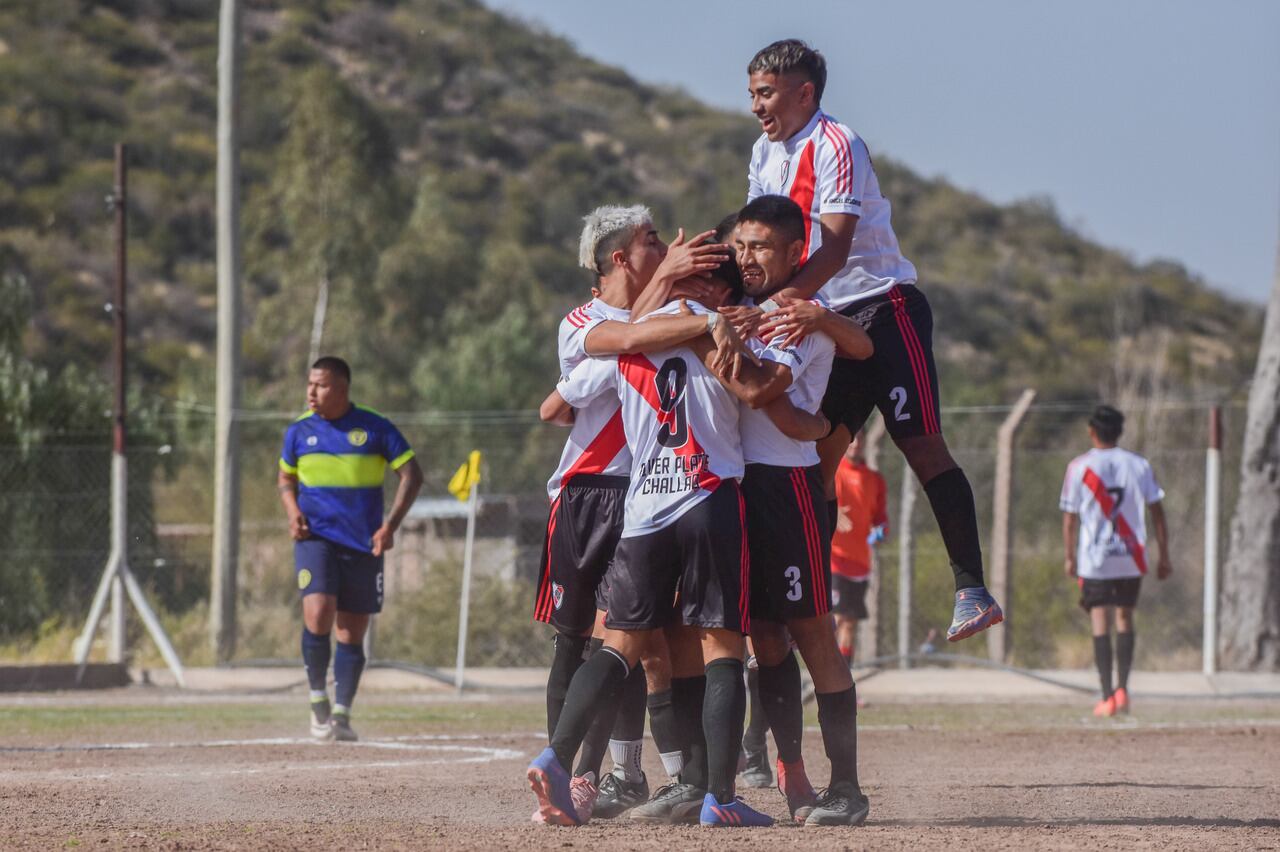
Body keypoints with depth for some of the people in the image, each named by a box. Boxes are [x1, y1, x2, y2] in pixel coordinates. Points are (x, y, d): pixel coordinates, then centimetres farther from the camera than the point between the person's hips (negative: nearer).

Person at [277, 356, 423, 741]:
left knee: (352, 632, 3)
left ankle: (341, 714, 11)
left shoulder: (375, 428, -4)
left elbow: (411, 474, -1)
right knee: (318, 615, -20)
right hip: (315, 537, 0)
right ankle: (318, 699, -2)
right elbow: (286, 478, 19)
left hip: (363, 545, 0)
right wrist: (293, 511, -2)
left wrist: (391, 525, -12)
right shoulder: (299, 431, 3)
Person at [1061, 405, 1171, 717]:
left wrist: (1069, 558, 10)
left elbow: (1069, 517, 0)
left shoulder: (1079, 467, -2)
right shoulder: (1138, 465, 4)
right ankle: (1122, 688, 6)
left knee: (1100, 624, -2)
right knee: (1125, 618, 16)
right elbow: (1157, 512, 3)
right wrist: (1164, 556, 8)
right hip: (1131, 557, 2)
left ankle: (1107, 697, -11)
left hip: (1094, 559, -2)